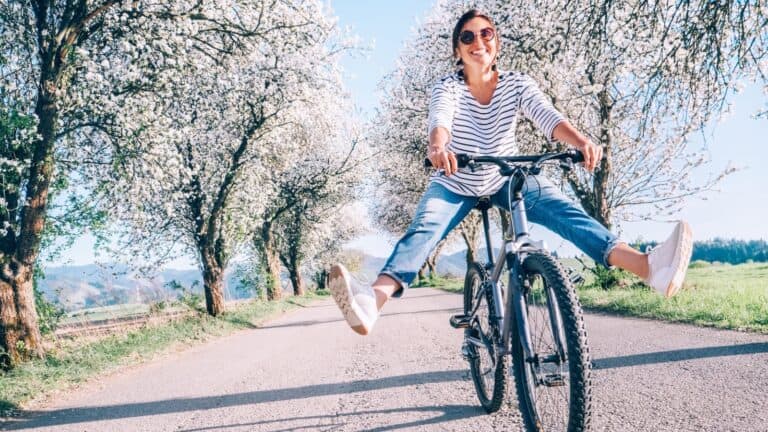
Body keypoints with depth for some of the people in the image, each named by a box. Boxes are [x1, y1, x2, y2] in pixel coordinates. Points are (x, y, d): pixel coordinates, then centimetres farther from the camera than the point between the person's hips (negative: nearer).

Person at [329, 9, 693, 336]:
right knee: (423, 229, -30)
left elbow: (547, 116, -28)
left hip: (507, 179, 2)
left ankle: (650, 267, -39)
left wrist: (581, 141, -50)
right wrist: (437, 147, -62)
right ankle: (372, 302, -55)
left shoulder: (517, 84, -11)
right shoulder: (448, 87, -15)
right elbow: (440, 120, -37)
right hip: (455, 183, -2)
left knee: (565, 212, -23)